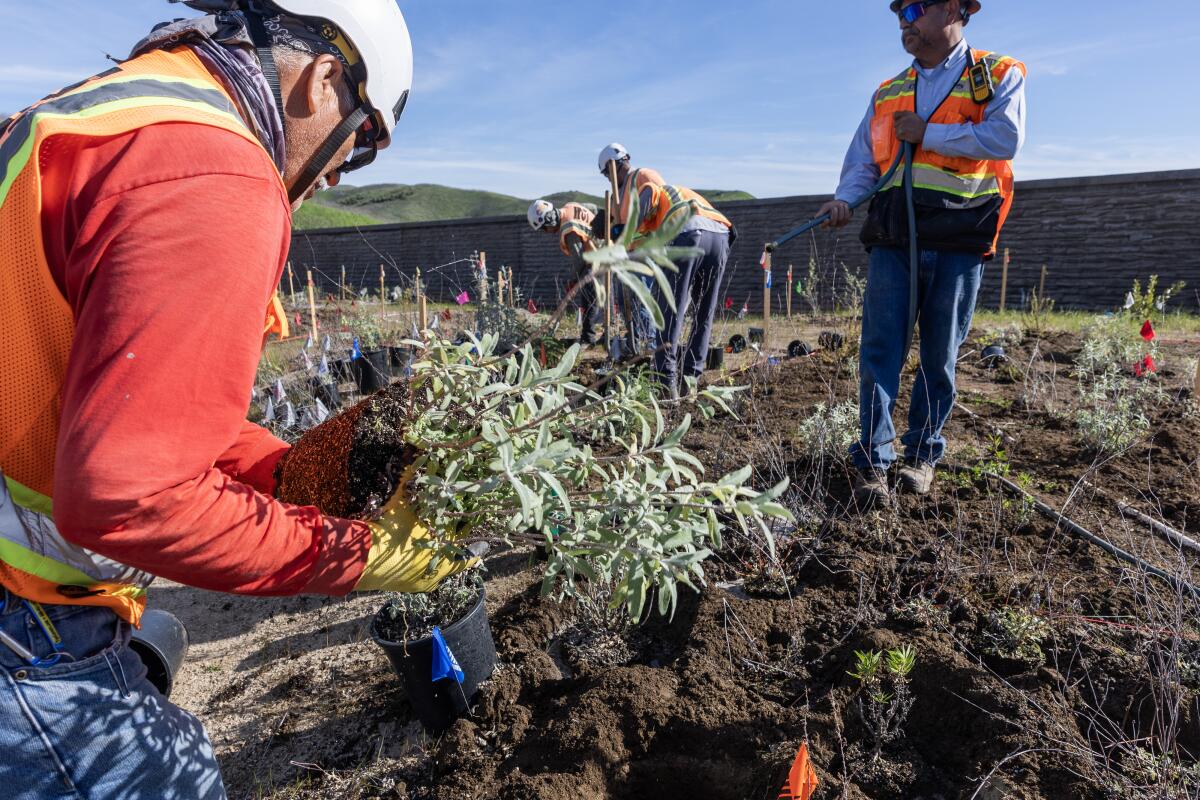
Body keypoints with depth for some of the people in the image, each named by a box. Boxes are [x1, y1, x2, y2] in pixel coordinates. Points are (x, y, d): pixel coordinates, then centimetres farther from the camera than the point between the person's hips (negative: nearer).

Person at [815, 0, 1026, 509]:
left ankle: (923, 454, 18)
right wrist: (845, 198, -7)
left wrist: (926, 133, -7)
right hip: (893, 240, 2)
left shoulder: (998, 76, 8)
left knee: (940, 357, 5)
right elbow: (863, 161, 13)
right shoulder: (887, 94, 19)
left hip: (959, 242, -2)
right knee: (880, 351, -6)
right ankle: (873, 461, -1)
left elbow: (1005, 139, -9)